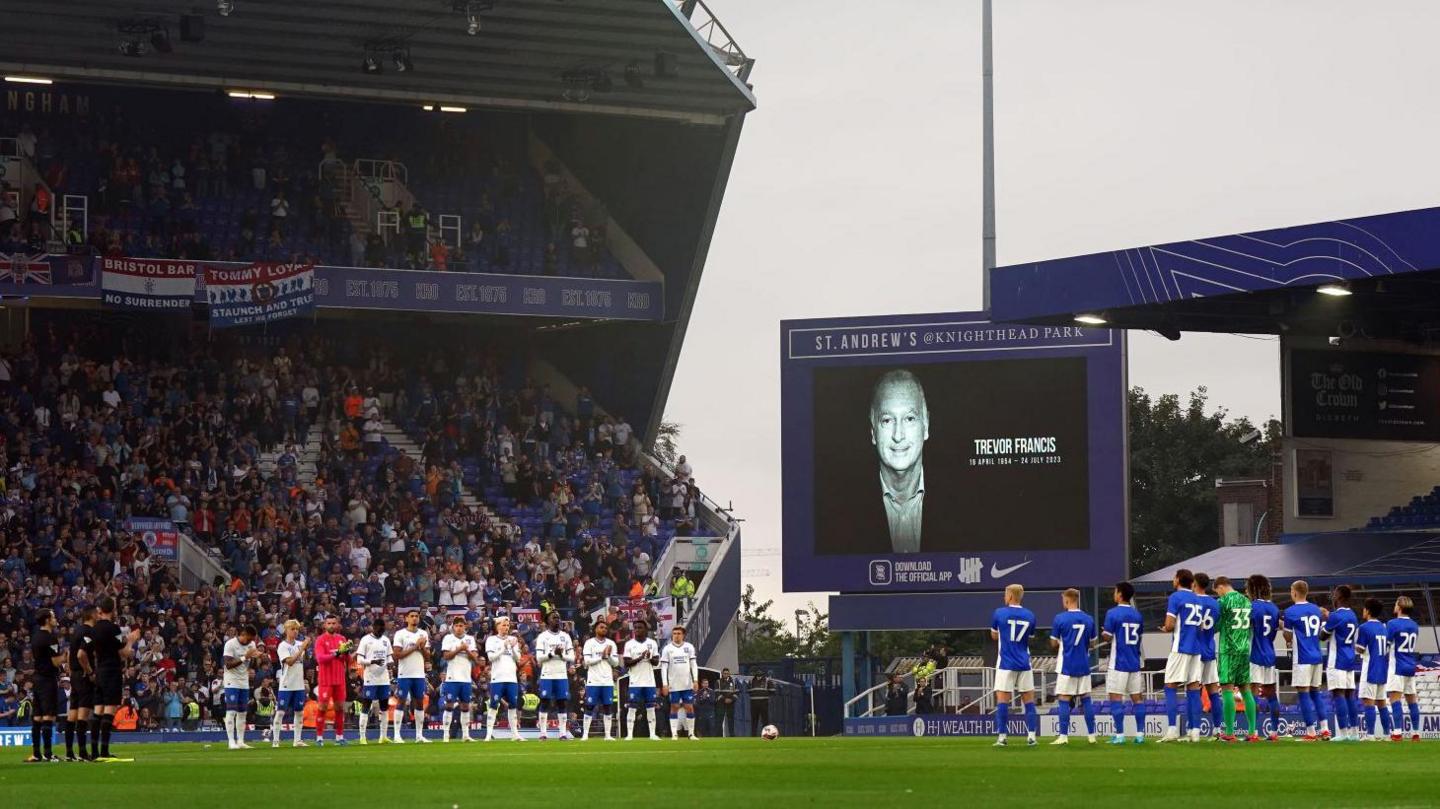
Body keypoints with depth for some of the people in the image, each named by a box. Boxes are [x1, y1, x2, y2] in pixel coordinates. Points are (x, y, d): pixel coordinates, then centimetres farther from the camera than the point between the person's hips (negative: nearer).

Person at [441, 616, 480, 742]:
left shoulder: (470, 639, 11)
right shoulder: (448, 638, 2)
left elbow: (475, 658, 4)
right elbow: (446, 656, -9)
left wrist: (467, 650, -12)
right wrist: (459, 649, -16)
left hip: (466, 678, 4)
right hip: (452, 678, -4)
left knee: (465, 706, 7)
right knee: (449, 705, -7)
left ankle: (465, 734, 12)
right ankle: (446, 735, -6)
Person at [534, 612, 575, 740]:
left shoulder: (565, 636, 10)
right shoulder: (542, 637, 1)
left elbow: (572, 658, 6)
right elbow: (539, 658, -6)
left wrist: (562, 655, -12)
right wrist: (552, 653, -17)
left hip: (562, 675, 3)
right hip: (547, 675, -3)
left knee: (562, 703, 0)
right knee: (545, 702, -4)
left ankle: (563, 733, 1)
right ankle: (543, 733, -3)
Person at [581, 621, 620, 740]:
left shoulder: (611, 644, 10)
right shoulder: (589, 643, 0)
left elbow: (616, 663, 7)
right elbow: (587, 661, -10)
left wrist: (609, 655, -10)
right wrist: (602, 656, -10)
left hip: (607, 681, 3)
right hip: (593, 681, -3)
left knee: (608, 707, 2)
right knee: (590, 707, -3)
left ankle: (608, 735, 5)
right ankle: (585, 734, 0)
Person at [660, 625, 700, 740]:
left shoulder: (689, 647, 4)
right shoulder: (667, 649, 0)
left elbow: (693, 665, 6)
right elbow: (664, 667, 0)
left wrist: (695, 680, -3)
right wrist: (664, 684, -6)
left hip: (687, 684, 1)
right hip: (674, 685, -1)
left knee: (689, 707, 0)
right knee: (674, 708, 1)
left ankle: (691, 733, 6)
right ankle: (674, 734, 2)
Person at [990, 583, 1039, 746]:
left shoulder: (999, 613, -5)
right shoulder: (1030, 616, 3)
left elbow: (994, 636, 10)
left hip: (1006, 664, -3)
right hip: (1024, 664, 3)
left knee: (1002, 700, -1)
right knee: (1029, 700, 7)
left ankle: (1001, 737, -6)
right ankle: (1031, 736, 2)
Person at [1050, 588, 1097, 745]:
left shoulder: (1060, 619, -9)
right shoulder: (1089, 620, 3)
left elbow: (1054, 643, -2)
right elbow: (1092, 643, 12)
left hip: (1066, 666, -4)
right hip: (1084, 666, 4)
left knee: (1064, 700, -1)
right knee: (1086, 699, 9)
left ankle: (1063, 736, -4)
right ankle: (1091, 735, 10)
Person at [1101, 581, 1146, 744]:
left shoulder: (1113, 613, -9)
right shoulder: (1137, 614, 9)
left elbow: (1107, 636, -12)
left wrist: (1103, 633, 12)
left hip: (1118, 663, -6)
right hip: (1135, 663, 6)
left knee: (1116, 698, -3)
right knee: (1137, 697, 7)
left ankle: (1119, 734, -7)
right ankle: (1140, 733, 4)